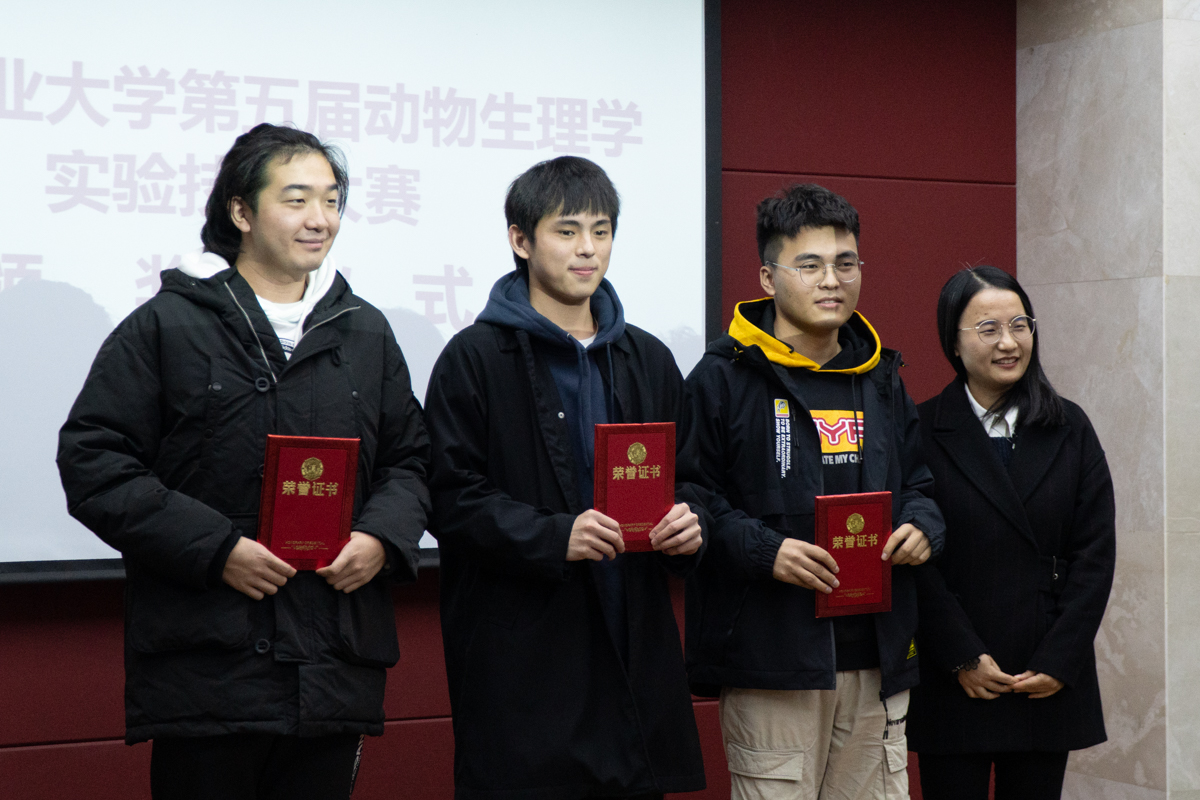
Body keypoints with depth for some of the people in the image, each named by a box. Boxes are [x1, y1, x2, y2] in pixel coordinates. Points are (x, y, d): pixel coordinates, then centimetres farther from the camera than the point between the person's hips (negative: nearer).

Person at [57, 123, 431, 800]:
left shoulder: (366, 331, 14)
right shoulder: (166, 325, 0)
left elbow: (411, 458, 21)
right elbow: (93, 461, -5)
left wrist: (383, 537, -2)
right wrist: (214, 549, -14)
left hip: (336, 669, 4)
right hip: (209, 667, -4)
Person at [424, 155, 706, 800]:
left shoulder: (648, 360, 17)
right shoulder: (476, 359, 0)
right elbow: (452, 499, -7)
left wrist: (688, 528, -1)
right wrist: (553, 538, -20)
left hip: (634, 647, 5)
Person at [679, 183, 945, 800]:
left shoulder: (880, 378, 16)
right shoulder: (724, 377, -3)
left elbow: (918, 481, 23)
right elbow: (690, 498, -7)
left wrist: (921, 525, 0)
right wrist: (764, 551, -21)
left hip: (877, 656, 6)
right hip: (770, 658, -5)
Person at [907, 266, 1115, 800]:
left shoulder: (1070, 430, 8)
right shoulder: (922, 432, -1)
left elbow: (1095, 552, 4)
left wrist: (1059, 661, -5)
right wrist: (963, 659, -11)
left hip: (1050, 684, 2)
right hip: (954, 687, -2)